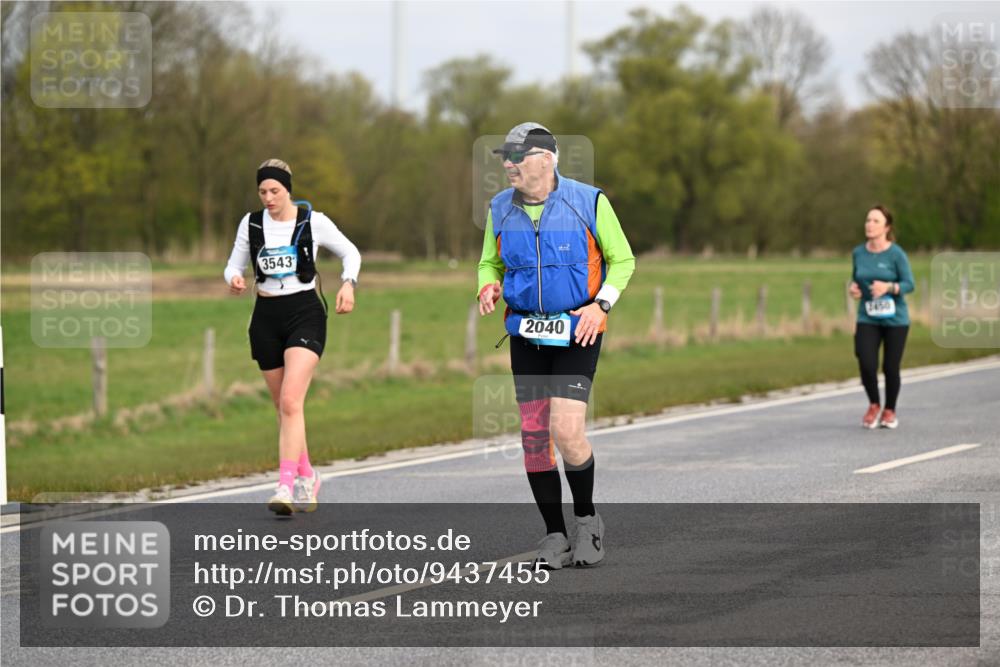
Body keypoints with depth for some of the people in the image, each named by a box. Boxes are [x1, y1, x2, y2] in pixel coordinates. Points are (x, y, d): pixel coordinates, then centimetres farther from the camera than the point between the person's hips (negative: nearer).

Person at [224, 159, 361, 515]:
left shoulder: (314, 221, -4)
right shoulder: (251, 223, 4)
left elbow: (350, 253, 9)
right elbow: (234, 265, 11)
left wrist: (348, 284, -9)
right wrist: (234, 279, -12)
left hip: (305, 314, -4)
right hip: (267, 316, 4)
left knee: (290, 402, -20)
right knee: (284, 407, 11)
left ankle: (286, 487, -26)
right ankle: (307, 477, 30)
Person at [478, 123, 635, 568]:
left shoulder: (588, 202, -6)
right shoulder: (501, 209, 4)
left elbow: (622, 260, 2)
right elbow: (490, 263, 18)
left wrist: (600, 305, -12)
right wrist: (488, 287, -5)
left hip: (577, 334, -4)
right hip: (525, 334, 4)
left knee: (566, 432, -16)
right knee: (534, 435, 1)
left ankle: (587, 520, 8)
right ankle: (554, 538, 11)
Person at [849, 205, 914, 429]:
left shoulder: (896, 254, -10)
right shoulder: (858, 253, 3)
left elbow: (909, 284, -9)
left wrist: (888, 287, -26)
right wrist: (854, 287, -6)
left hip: (895, 320, -3)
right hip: (867, 319, 3)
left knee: (890, 368, 2)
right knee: (866, 365, -13)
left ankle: (889, 411, 25)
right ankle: (873, 405, 13)